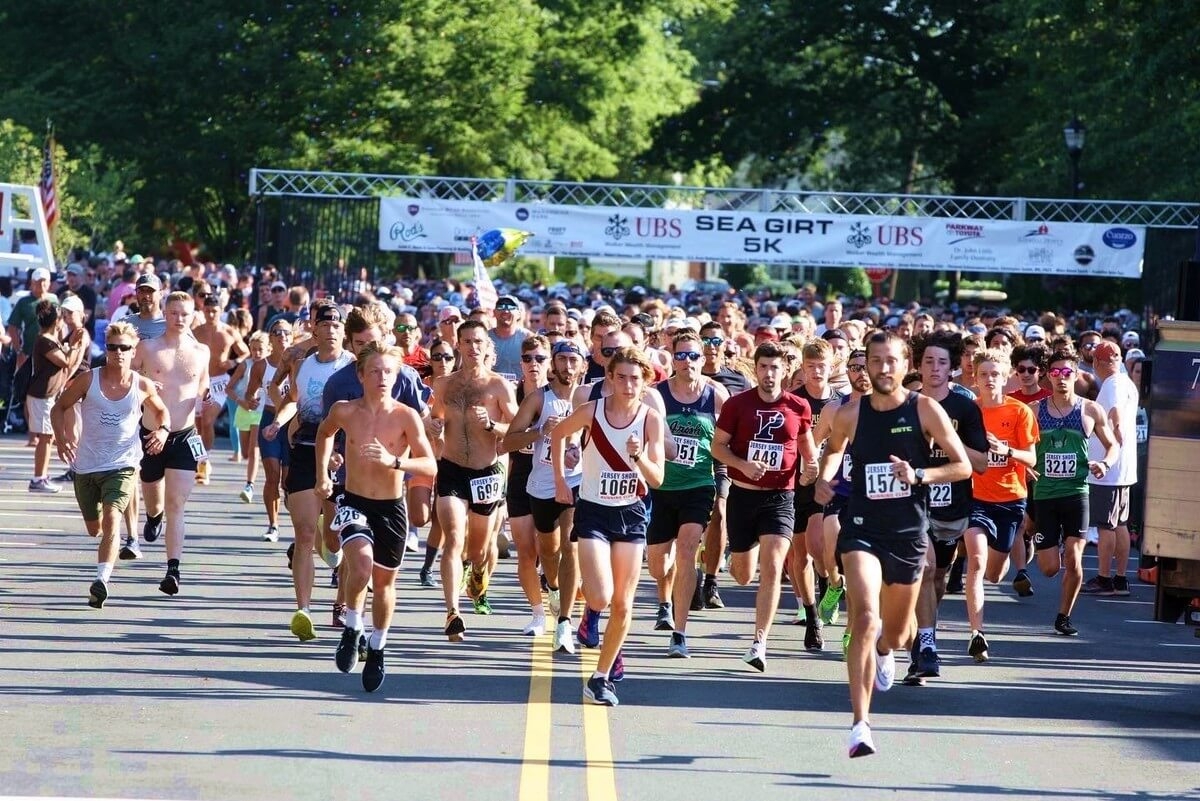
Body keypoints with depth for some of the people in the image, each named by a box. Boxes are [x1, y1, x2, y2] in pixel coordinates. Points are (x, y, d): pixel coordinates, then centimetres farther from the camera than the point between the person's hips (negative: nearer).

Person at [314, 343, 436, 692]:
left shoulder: (406, 417, -11)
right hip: (354, 503, 0)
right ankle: (352, 630, -3)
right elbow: (325, 433, 19)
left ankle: (377, 649, 34)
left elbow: (431, 466, -17)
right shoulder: (344, 411, -5)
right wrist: (323, 474, 16)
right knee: (361, 565, -26)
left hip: (391, 507, 0)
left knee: (384, 581, 13)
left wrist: (393, 460, -31)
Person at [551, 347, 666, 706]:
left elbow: (657, 478, -8)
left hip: (631, 514, 2)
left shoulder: (651, 419, -7)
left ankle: (602, 677, 17)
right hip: (593, 511, -2)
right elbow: (558, 434, 11)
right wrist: (560, 480, 9)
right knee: (601, 597, -16)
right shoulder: (591, 412, -9)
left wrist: (639, 457, -27)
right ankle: (590, 612, 22)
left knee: (623, 604, 3)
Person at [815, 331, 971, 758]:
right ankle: (860, 724, -23)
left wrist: (919, 475, -17)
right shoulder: (850, 414, -1)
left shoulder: (925, 410, -5)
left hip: (908, 533, 1)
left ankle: (882, 649, 57)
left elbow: (963, 466, -2)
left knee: (897, 633, 16)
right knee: (865, 618, -22)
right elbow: (833, 449, 22)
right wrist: (824, 479, 2)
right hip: (862, 528, -1)